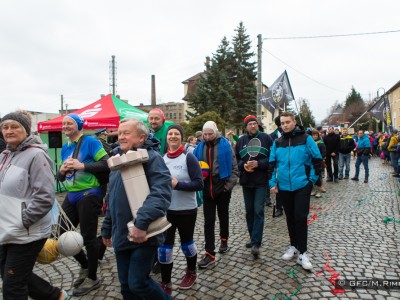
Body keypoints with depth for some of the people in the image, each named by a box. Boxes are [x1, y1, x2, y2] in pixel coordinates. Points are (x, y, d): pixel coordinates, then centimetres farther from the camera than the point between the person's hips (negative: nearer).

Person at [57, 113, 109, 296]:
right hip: (71, 196, 8)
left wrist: (82, 166, -23)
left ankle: (93, 278, 23)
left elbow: (106, 164, -17)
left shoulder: (90, 141, -9)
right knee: (63, 233, 12)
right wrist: (62, 170, -7)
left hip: (89, 195, -8)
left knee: (88, 237, 2)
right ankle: (84, 265, 36)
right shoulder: (65, 148, 12)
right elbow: (61, 178, 16)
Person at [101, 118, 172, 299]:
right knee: (126, 285, 16)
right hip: (121, 235, 8)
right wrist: (107, 229, 22)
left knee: (138, 283, -2)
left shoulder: (151, 157, -13)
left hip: (143, 235, -7)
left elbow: (161, 194, -27)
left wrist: (142, 223, -34)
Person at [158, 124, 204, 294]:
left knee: (186, 243, 17)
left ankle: (191, 272, 44)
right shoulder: (162, 158, 1)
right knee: (164, 247, 4)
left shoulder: (188, 157, -12)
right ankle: (165, 283, 23)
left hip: (186, 210, -3)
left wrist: (177, 184, -25)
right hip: (166, 209, 3)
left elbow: (199, 184, -17)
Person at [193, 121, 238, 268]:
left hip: (222, 188, -2)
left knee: (223, 216, 17)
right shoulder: (200, 146, 4)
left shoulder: (224, 144, -5)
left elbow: (234, 166, -5)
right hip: (207, 189, 3)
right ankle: (209, 253, 10)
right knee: (208, 221, 4)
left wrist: (229, 184, -10)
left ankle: (224, 240, 41)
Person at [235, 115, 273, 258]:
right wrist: (243, 165, -10)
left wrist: (258, 164, -18)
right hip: (246, 181, 4)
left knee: (258, 211, -9)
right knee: (249, 211, 12)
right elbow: (236, 159, 10)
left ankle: (256, 243, -5)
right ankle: (253, 238, 28)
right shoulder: (241, 140, 8)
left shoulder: (266, 138, -2)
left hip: (261, 181, -4)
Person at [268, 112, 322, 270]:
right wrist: (272, 183, 2)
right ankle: (294, 246, 31)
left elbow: (317, 160, -1)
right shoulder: (277, 142, 5)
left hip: (302, 186, -3)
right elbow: (272, 164, 8)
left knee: (300, 217, -3)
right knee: (290, 217, 14)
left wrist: (312, 179, -3)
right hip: (284, 187, 4)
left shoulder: (305, 139, -5)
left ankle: (302, 253, 9)